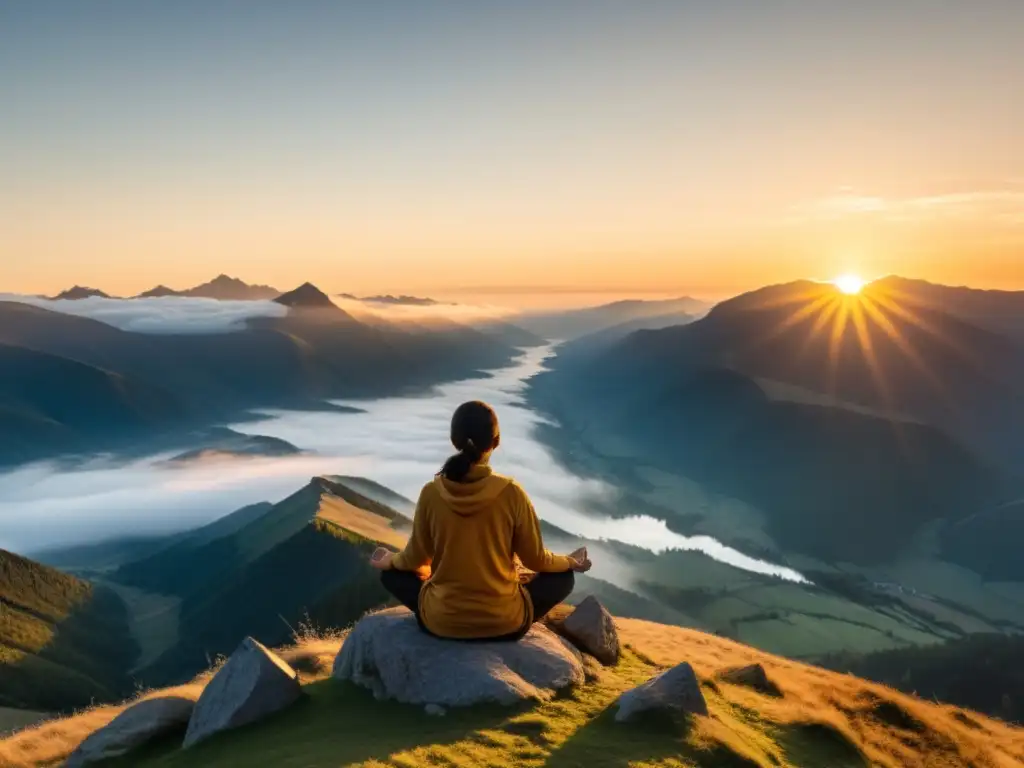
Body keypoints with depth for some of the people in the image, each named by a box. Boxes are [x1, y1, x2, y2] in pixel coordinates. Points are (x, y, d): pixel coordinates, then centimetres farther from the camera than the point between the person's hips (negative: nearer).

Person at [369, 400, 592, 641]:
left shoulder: (431, 493, -12)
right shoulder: (511, 492, -16)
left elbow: (416, 558, 2)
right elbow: (535, 559, -4)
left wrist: (389, 560, 25)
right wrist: (570, 562, 17)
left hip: (441, 622, 1)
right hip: (504, 623, -1)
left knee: (392, 572, 26)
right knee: (563, 577, 22)